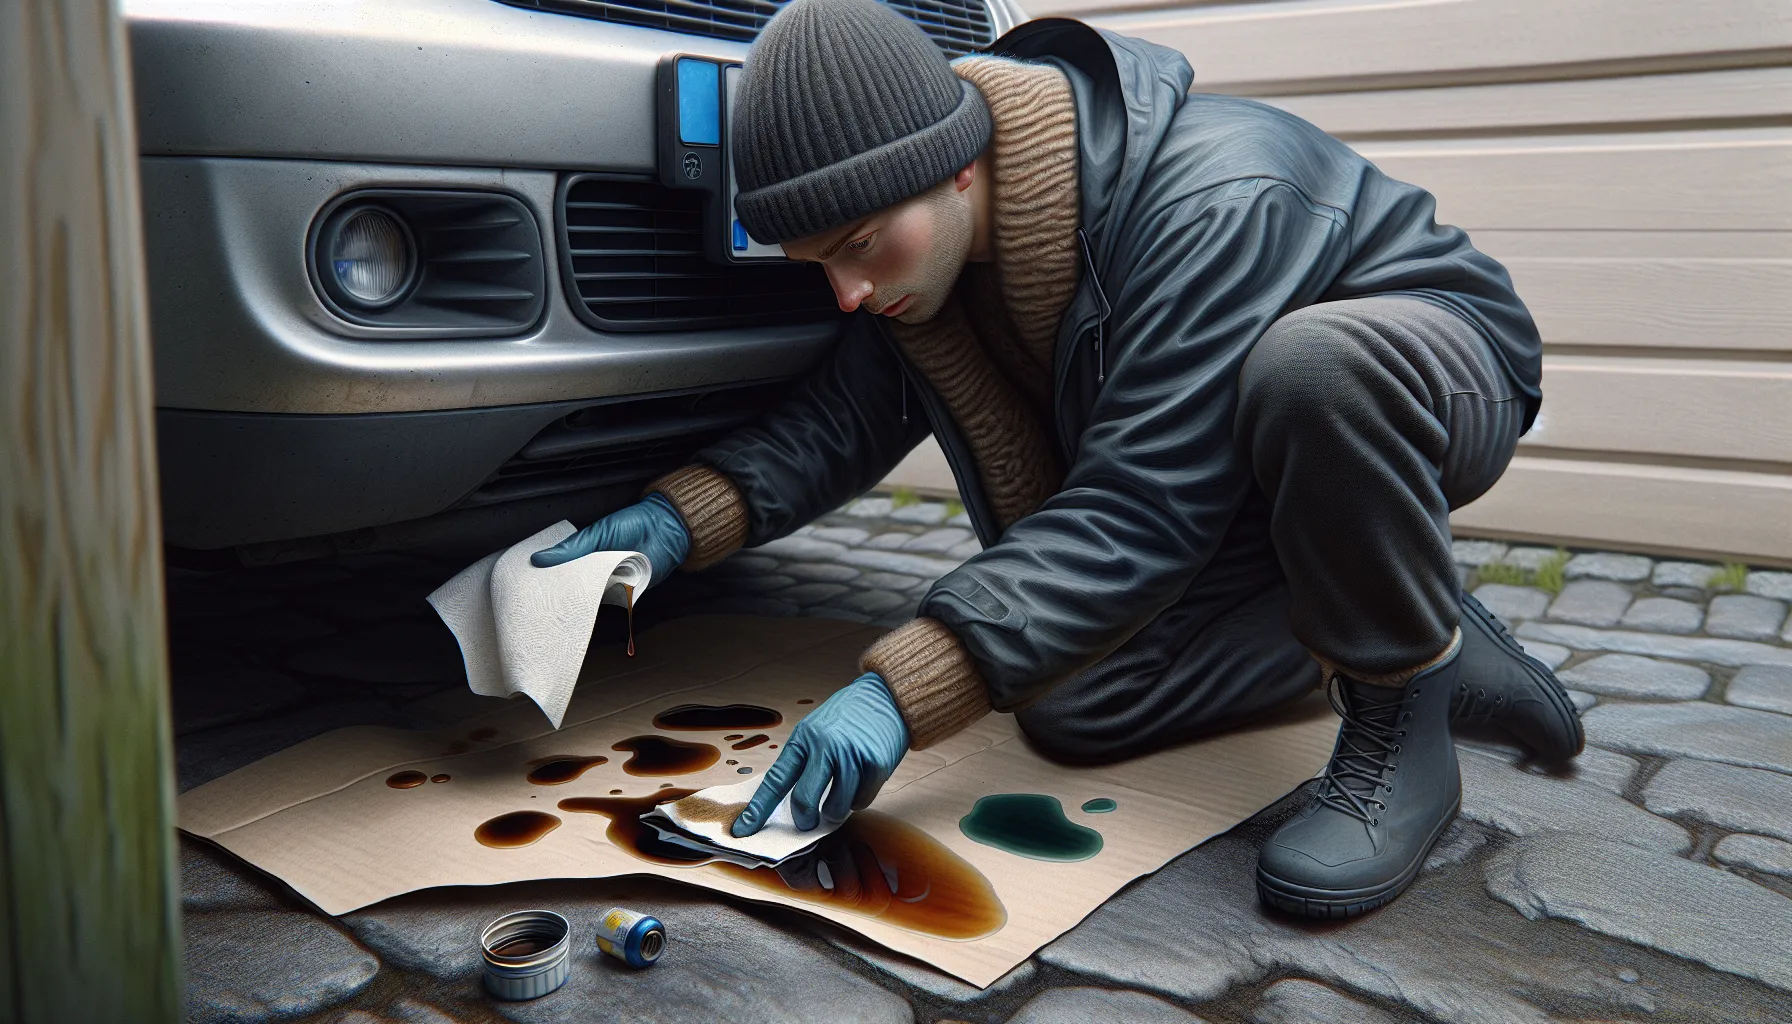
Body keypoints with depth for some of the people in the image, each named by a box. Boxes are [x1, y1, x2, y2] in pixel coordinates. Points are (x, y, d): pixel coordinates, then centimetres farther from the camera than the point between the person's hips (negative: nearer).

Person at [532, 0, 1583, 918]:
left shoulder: (1210, 202, -37)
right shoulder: (927, 240, -11)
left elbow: (1143, 512, -39)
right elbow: (852, 414, -6)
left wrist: (904, 690, -43)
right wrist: (679, 517, -23)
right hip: (1233, 487, 7)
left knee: (1308, 367, -43)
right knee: (1069, 708, -7)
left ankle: (1404, 721, -17)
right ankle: (1413, 632, 8)